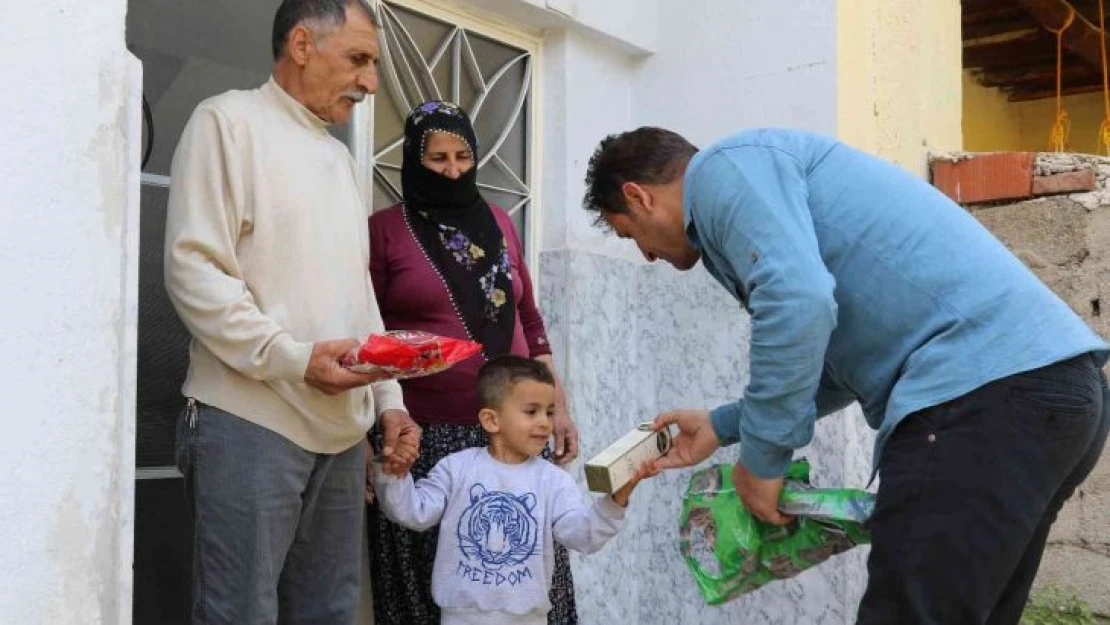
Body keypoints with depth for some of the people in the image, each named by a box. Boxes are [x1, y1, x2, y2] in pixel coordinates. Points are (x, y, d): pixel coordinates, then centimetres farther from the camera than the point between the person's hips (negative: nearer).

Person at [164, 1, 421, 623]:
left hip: (342, 429, 7)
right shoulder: (229, 121, -1)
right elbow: (194, 270, -11)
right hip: (251, 422, -7)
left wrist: (389, 400, 11)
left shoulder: (342, 158, 21)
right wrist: (294, 359, -19)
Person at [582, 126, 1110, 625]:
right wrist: (722, 426, 33)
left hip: (981, 392, -11)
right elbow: (837, 358, 32)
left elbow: (797, 301, -20)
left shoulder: (723, 168, -1)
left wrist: (761, 458, -8)